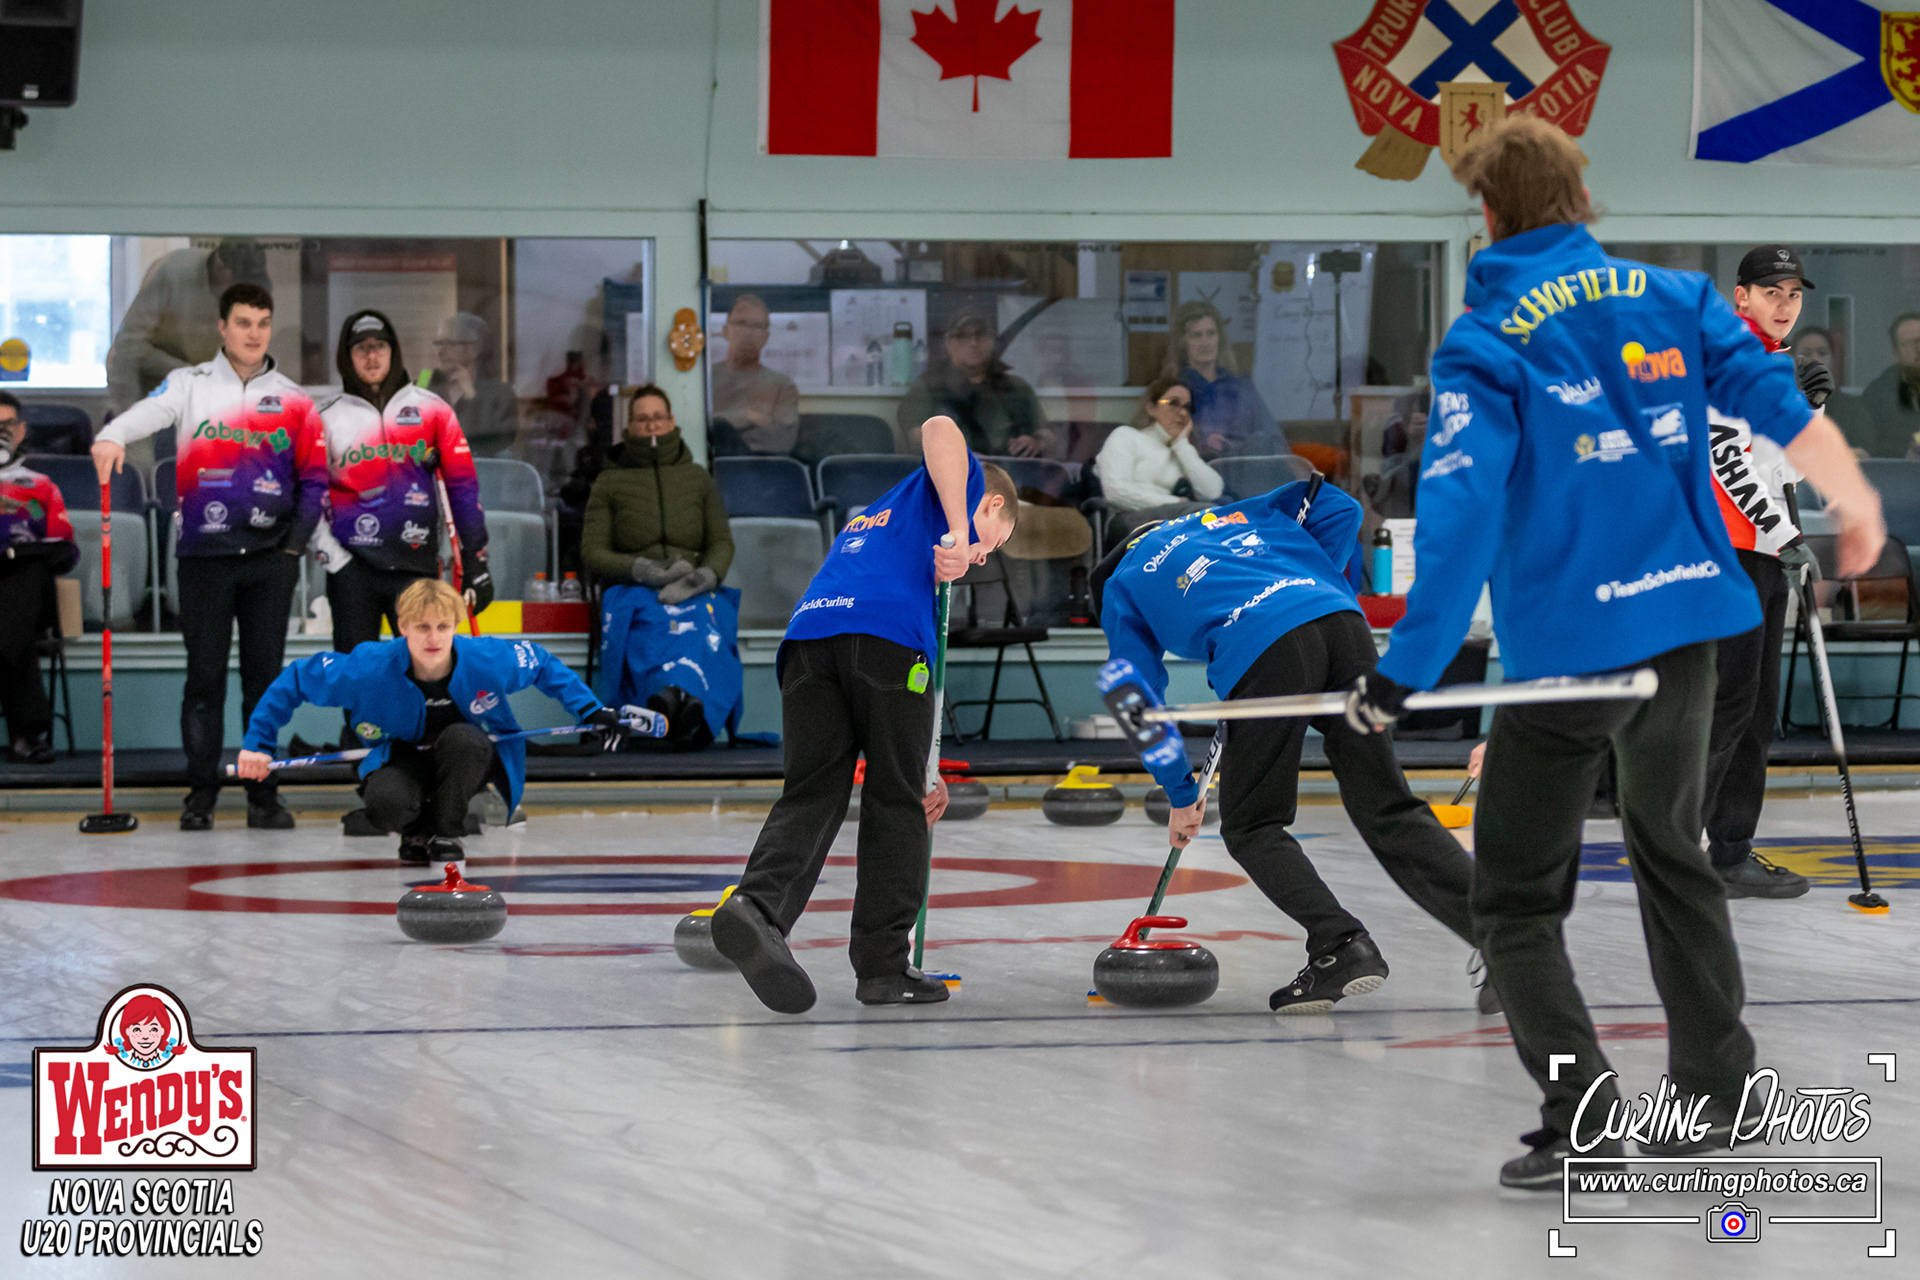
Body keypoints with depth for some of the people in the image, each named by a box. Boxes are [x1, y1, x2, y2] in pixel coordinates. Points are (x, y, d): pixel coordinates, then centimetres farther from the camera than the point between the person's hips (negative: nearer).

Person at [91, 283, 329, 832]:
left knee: (265, 675, 4)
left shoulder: (293, 400, 8)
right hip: (204, 556, -1)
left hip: (270, 559, 1)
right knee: (204, 675, 1)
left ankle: (263, 792, 10)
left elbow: (314, 478, 10)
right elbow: (150, 412, -16)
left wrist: (296, 543, -1)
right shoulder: (190, 385, 4)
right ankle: (201, 791, 8)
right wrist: (112, 436, -37)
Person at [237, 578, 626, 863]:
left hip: (471, 758, 1)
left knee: (459, 738, -36)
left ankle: (447, 833, -9)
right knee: (384, 803, -34)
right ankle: (418, 832, 6)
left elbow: (543, 665, -2)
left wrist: (592, 710, -4)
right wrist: (258, 743, -15)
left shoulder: (487, 660, -25)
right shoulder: (371, 668, -28)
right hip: (404, 758, -1)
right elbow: (297, 678, -15)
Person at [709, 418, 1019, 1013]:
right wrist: (956, 532, -7)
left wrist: (919, 769, 34)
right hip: (887, 635, -6)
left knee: (812, 795, 0)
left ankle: (757, 904, -27)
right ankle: (882, 966, 8)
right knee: (895, 802, 5)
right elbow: (939, 428, -1)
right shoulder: (962, 483, 26)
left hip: (809, 636, 6)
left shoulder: (869, 520, 43)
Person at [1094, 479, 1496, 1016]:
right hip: (1343, 623, 4)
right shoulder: (1234, 513, 39)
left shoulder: (1120, 587, 28)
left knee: (1252, 827, 12)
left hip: (1259, 648, -4)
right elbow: (1337, 508, 25)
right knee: (1388, 810, 8)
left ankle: (1341, 945, -7)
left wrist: (1181, 794, 33)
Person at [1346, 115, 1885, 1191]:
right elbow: (1780, 404, 4)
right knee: (1674, 853, 24)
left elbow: (1462, 510, -17)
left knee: (1518, 900, 5)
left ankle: (1583, 1126, -5)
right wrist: (1857, 505, 22)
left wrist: (1407, 673, -15)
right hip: (1685, 625, 5)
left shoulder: (1485, 342, -8)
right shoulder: (1675, 298, 5)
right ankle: (1714, 1097, 28)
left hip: (1569, 646, -5)